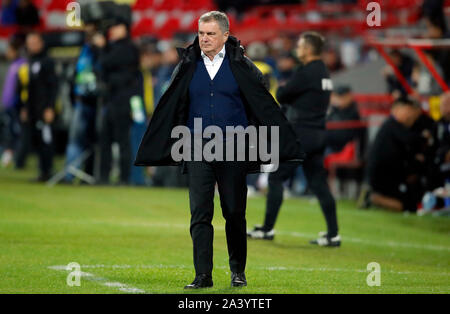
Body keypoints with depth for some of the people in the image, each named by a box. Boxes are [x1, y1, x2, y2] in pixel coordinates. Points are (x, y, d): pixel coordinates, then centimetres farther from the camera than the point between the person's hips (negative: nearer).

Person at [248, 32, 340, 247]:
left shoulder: (305, 73, -15)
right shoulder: (323, 73, 14)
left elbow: (282, 96, -11)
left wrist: (279, 88, 9)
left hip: (300, 134, -9)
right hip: (318, 135, 9)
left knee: (276, 177, 1)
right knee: (318, 183, 8)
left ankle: (267, 229, 5)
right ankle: (333, 234, 3)